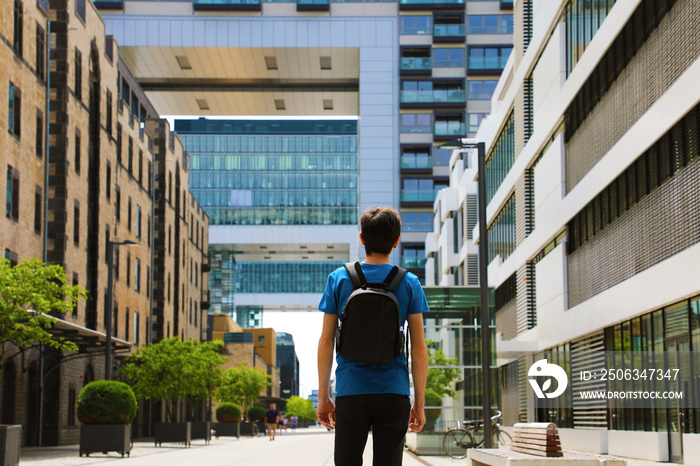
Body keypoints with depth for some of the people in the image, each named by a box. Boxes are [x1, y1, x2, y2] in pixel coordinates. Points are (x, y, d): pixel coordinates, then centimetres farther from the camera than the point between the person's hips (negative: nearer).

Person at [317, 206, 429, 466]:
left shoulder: (339, 279, 1)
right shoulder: (409, 283, 1)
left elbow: (326, 342, 1)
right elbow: (419, 349, -1)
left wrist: (323, 396, 7)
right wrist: (419, 403, 5)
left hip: (350, 394, 0)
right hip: (394, 395, 0)